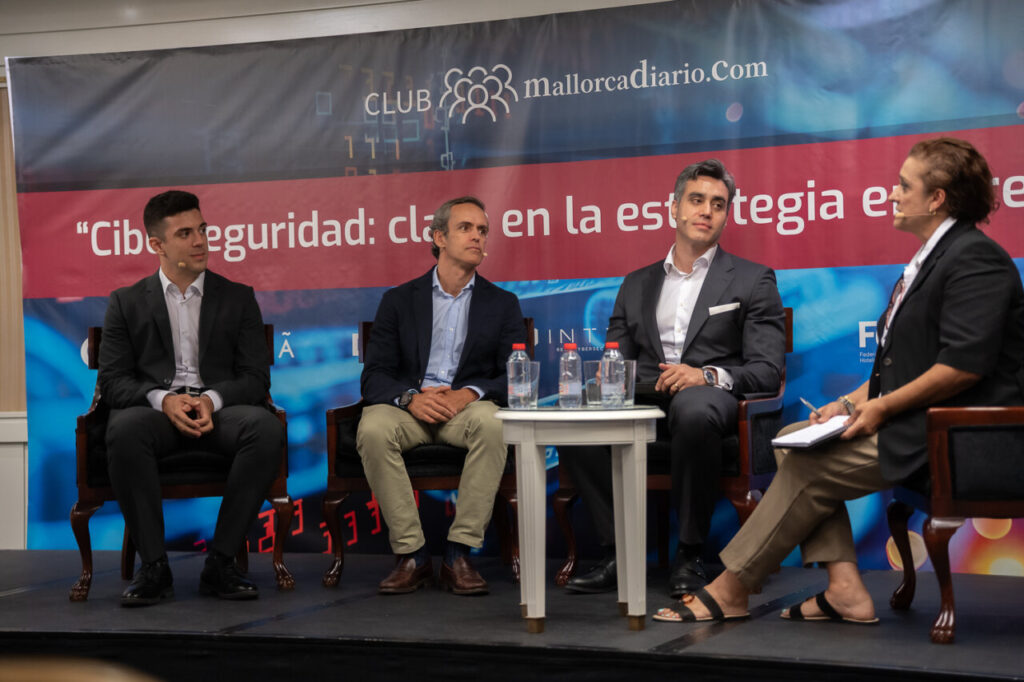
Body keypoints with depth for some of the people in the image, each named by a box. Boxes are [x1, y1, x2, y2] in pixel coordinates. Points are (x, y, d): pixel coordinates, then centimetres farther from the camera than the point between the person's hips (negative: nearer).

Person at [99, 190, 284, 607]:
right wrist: (163, 399, -17)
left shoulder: (238, 298, 14)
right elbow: (112, 382, 4)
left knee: (266, 427, -33)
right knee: (124, 430, -37)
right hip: (154, 410, -1)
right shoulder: (127, 303, 12)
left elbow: (256, 378, 6)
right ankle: (154, 567, -26)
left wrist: (211, 400, -15)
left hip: (219, 410, 1)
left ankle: (220, 563, -26)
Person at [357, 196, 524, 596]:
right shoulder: (399, 300, 11)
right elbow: (373, 377, 3)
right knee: (372, 430, -33)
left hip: (467, 407, 0)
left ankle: (459, 554, -28)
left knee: (492, 424, -35)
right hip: (408, 406, 0)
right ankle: (411, 555, -24)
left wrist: (471, 393, -17)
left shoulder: (502, 304, 13)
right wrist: (410, 397, -19)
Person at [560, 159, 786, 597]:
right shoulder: (637, 284, 24)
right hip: (645, 399, 4)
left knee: (693, 410, -40)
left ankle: (689, 557, -27)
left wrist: (709, 375, -19)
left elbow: (768, 371, 1)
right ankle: (618, 553, -21)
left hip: (709, 399, -4)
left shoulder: (753, 281, 12)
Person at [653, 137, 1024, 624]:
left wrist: (882, 407, -17)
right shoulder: (929, 259, 20)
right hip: (911, 423, 11)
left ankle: (731, 591, -1)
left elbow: (965, 363, -24)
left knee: (811, 467, -14)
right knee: (793, 442, 3)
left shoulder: (976, 257, -14)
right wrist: (854, 401, 8)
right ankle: (844, 588, -6)